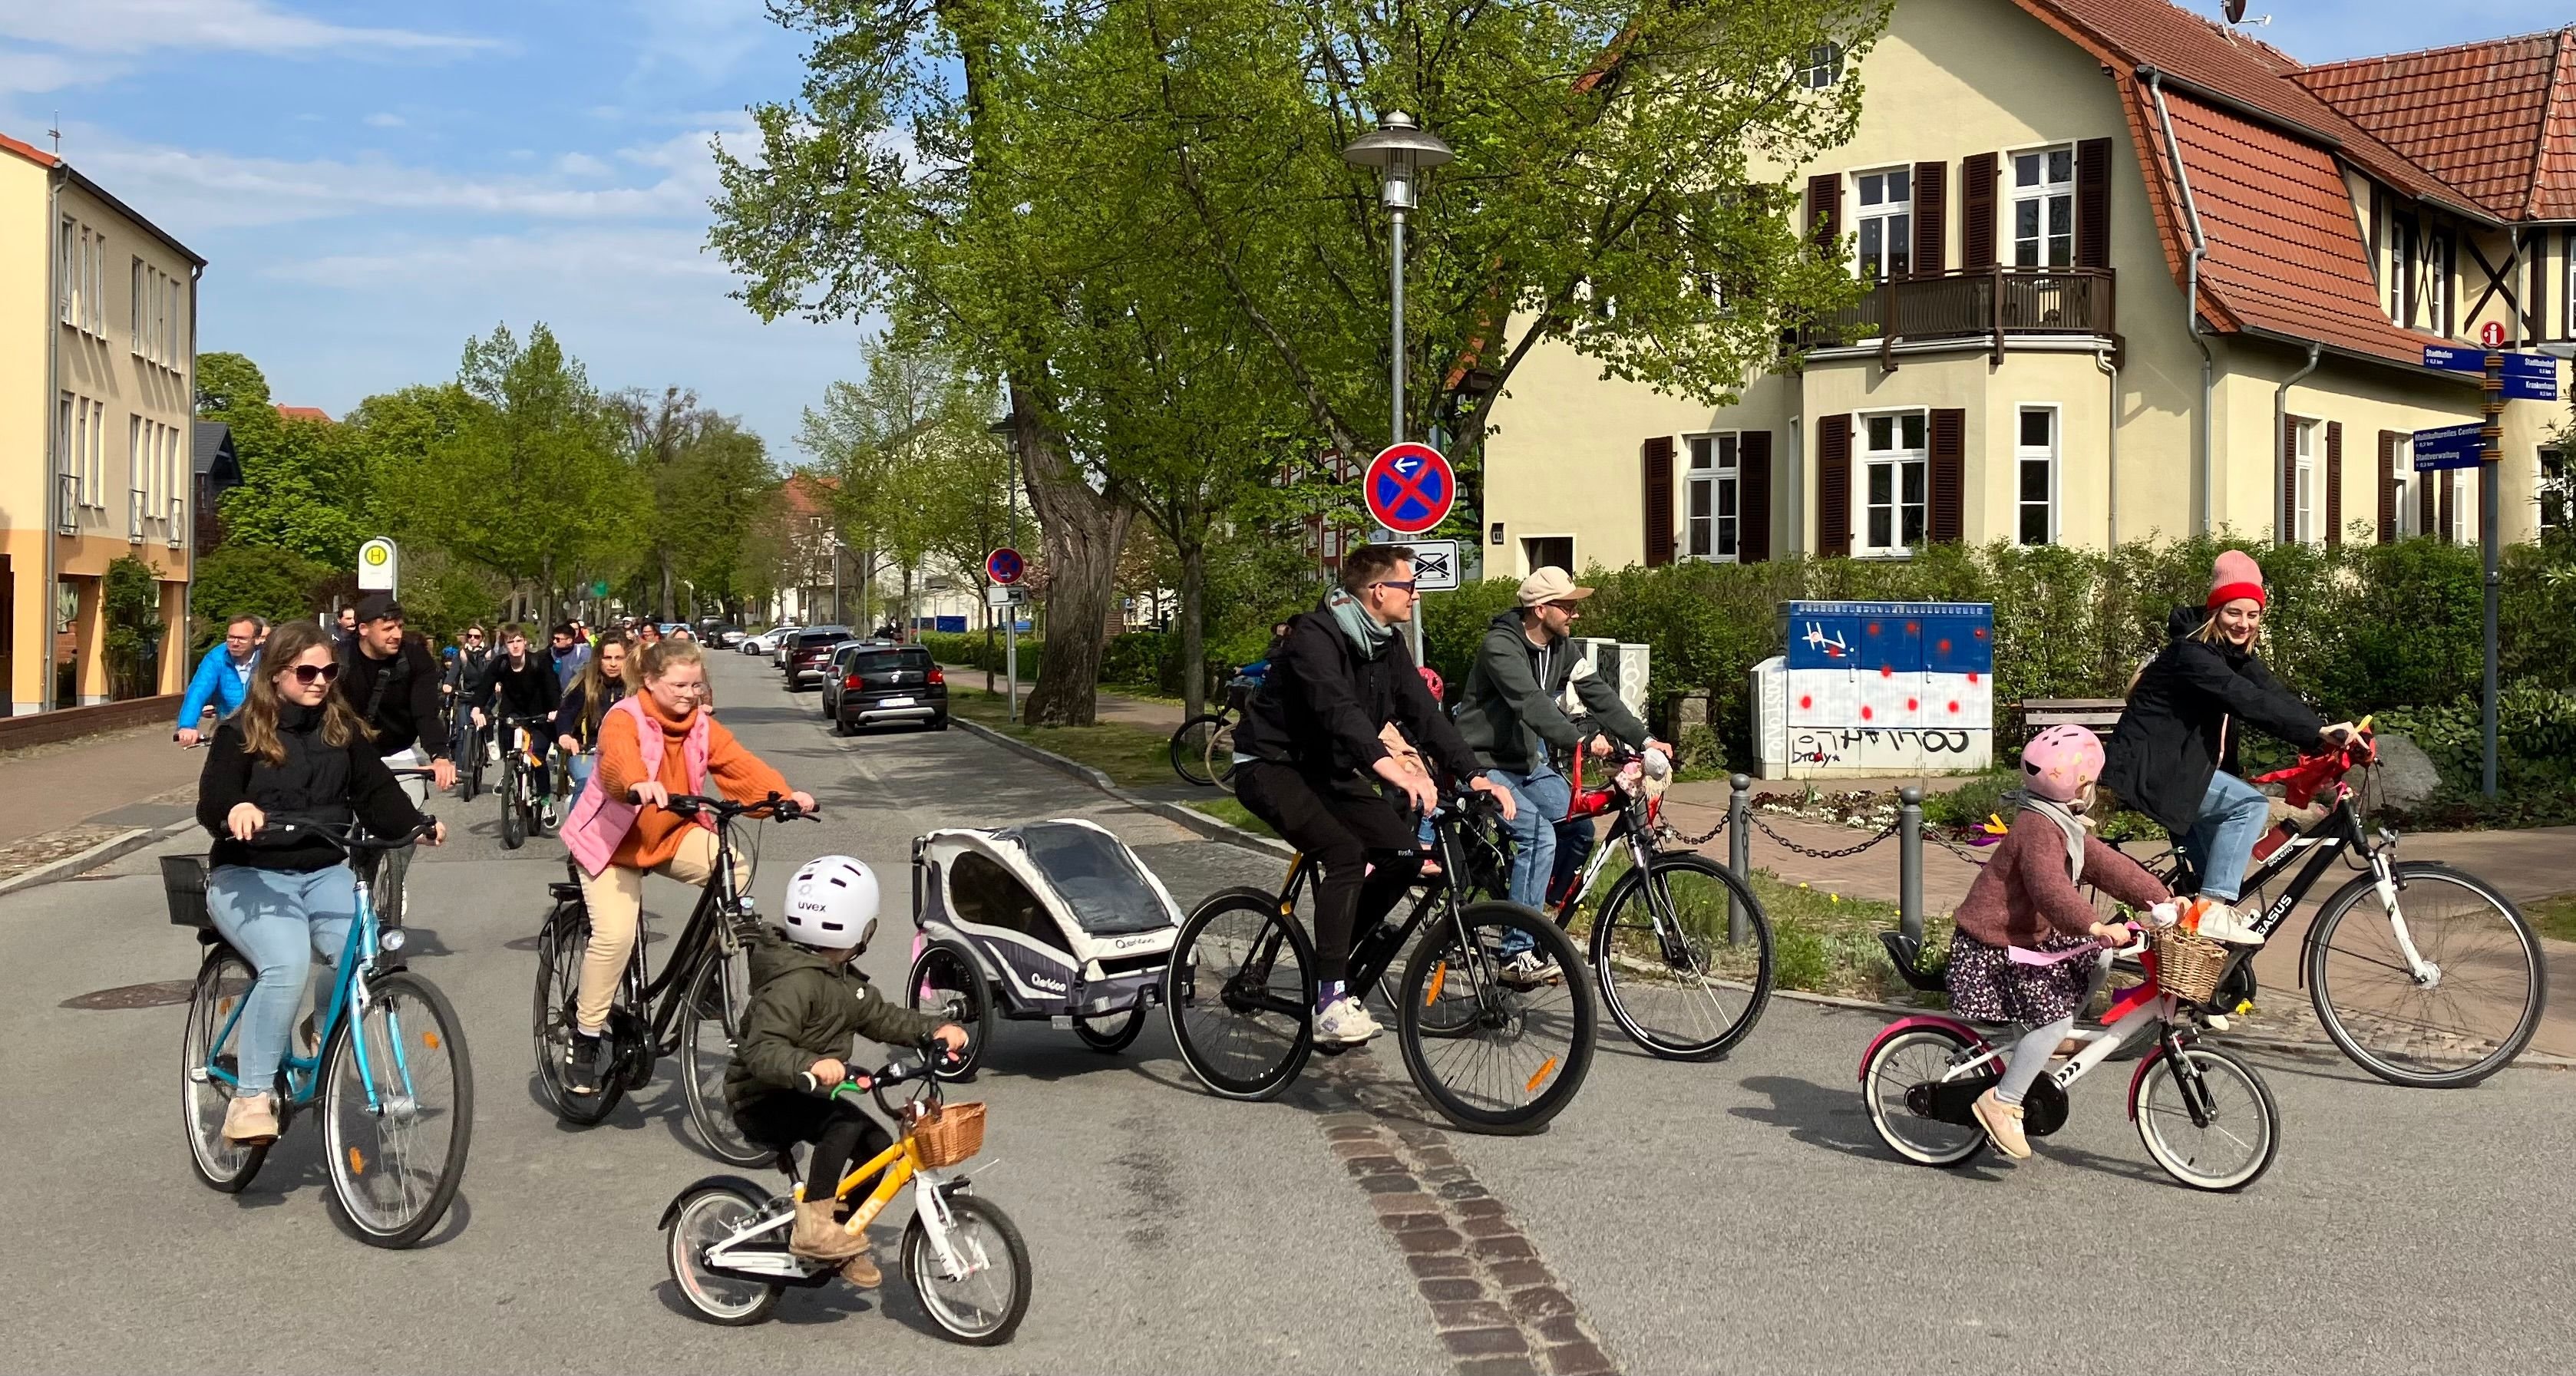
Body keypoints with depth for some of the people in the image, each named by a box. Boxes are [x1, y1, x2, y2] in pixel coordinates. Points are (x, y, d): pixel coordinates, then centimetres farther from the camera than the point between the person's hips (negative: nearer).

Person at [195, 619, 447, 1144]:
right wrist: (235, 811, -37)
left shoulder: (343, 728, 10)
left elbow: (375, 792, 6)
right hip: (249, 875, -4)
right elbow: (211, 801, -14)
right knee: (287, 962, -33)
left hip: (325, 874, 4)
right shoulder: (241, 732, -2)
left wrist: (417, 824, -11)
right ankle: (250, 1097, -24)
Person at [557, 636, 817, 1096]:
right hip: (614, 839, -5)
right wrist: (639, 785, -65)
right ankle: (585, 1038, -4)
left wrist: (785, 794, -35)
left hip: (671, 834, 5)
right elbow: (618, 758, -41)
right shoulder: (624, 719, -18)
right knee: (615, 934, -22)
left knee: (732, 867, -24)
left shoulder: (702, 726, -2)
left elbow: (739, 764, -16)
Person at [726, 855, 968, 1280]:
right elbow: (761, 1048, -37)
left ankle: (843, 1237, 16)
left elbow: (879, 1017, 16)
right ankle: (812, 1222, -28)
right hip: (762, 1102, -10)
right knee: (846, 1124, -31)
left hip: (805, 1093, 10)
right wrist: (810, 1065, -55)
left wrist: (935, 1028, 2)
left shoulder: (841, 977, 6)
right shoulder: (794, 982, -27)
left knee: (877, 1143, 0)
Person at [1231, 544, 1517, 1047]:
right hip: (1273, 766, -8)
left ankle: (1338, 952, 10)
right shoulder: (1315, 637, -24)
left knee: (1403, 855, -9)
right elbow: (1339, 709, -41)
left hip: (1329, 769, 8)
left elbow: (1423, 713, -3)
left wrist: (1475, 774, -16)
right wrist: (1395, 770, -55)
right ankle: (1330, 1000, -24)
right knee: (1345, 852, -29)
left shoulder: (1387, 645, 3)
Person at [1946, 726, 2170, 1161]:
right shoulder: (2038, 829, -23)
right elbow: (2051, 889, -36)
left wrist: (2161, 899, 4)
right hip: (1995, 945, -10)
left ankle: (2051, 1038, 20)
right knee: (2052, 1017, -18)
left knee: (2098, 959, 11)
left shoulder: (2067, 827, 11)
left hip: (2031, 934, 10)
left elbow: (2109, 866, 11)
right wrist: (2096, 926, -44)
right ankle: (2002, 1103, -12)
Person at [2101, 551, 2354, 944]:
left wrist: (2323, 738, -22)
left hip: (2186, 767, 10)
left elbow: (2274, 695, -6)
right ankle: (2213, 911, -21)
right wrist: (2319, 731, -41)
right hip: (2149, 768, -10)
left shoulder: (2238, 655, 8)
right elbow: (2249, 702, -33)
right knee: (2250, 805, -18)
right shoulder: (2191, 653, -21)